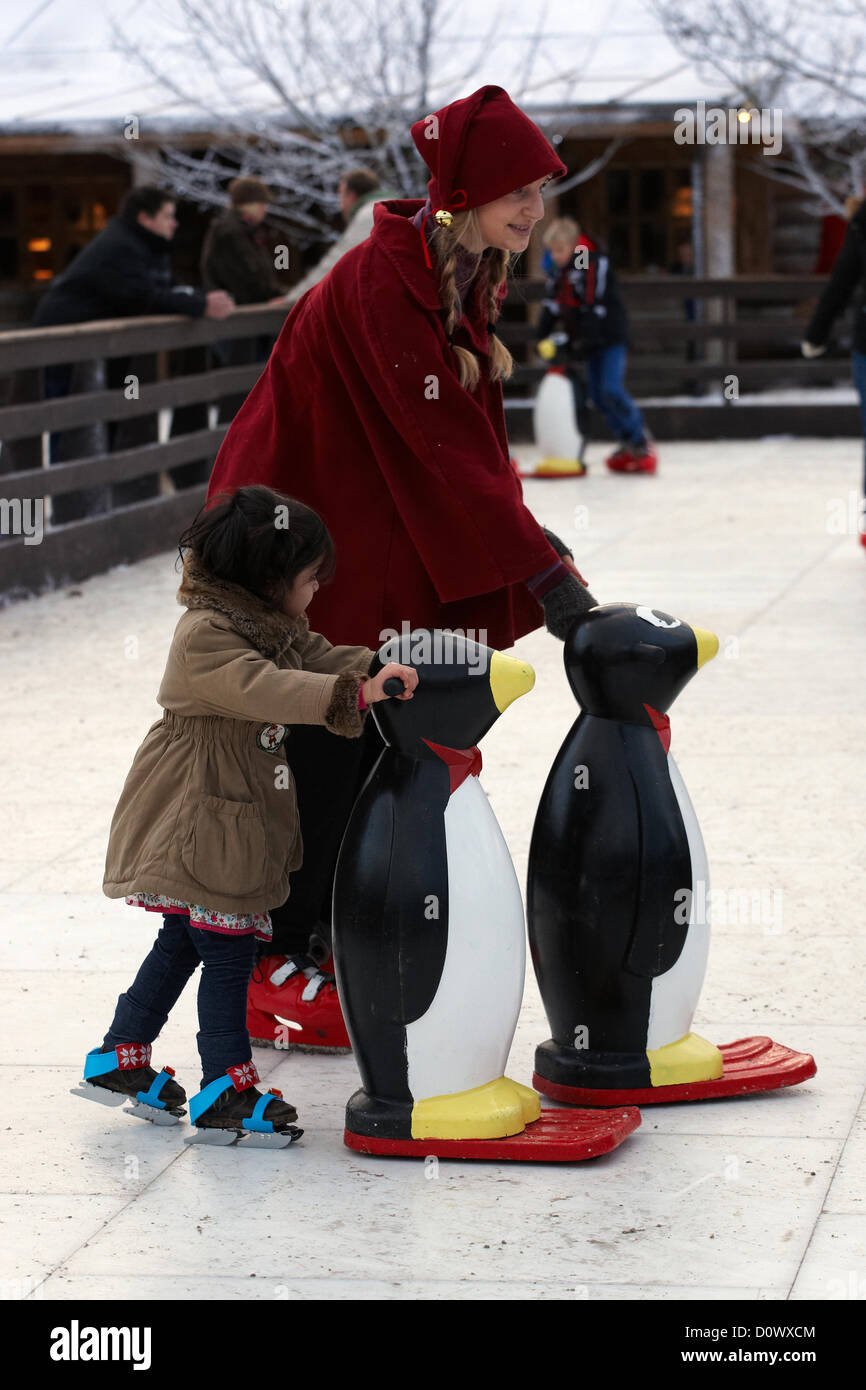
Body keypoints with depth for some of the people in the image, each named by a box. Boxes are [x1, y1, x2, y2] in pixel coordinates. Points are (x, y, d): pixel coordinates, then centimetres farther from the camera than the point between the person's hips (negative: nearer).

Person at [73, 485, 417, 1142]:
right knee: (229, 952, -6)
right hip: (201, 823, -10)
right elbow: (263, 688, -37)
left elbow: (318, 657, 11)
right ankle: (226, 1088, 1)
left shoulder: (275, 627, 9)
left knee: (184, 941, 18)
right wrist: (354, 694, -45)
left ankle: (121, 1057, 29)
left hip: (242, 824, 10)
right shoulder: (206, 637, -24)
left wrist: (383, 667, -6)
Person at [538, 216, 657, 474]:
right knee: (597, 395, 5)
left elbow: (595, 307, -22)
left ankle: (641, 439, -5)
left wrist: (583, 343, -24)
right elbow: (552, 305, 7)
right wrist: (543, 339, -5)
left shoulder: (595, 264, -18)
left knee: (612, 390, -18)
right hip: (588, 341, 8)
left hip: (610, 336, -8)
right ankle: (628, 443, 13)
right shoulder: (558, 270, 8)